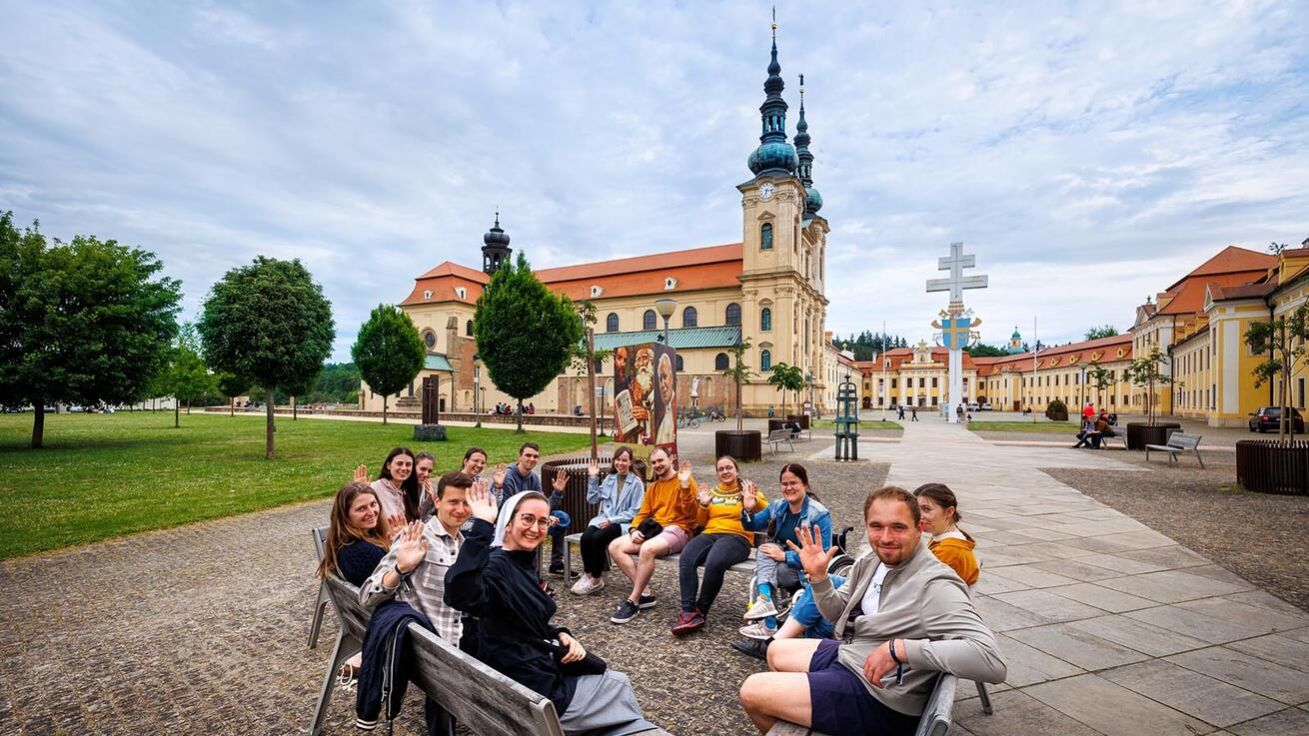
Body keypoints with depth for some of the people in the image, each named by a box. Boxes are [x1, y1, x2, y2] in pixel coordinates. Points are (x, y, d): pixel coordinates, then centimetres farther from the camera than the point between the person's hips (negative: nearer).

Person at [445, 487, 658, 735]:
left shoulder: (525, 562, 4)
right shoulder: (496, 565, -24)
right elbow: (460, 595, -47)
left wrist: (561, 635, -1)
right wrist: (481, 526, -50)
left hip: (540, 668, 8)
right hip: (531, 689, -8)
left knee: (616, 682, 18)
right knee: (618, 686, 10)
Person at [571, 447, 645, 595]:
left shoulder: (636, 483, -3)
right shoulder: (609, 479, 13)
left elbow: (634, 511, -8)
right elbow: (592, 499, 12)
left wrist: (612, 520, -15)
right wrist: (593, 478, 4)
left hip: (623, 523, -5)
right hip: (604, 518, 5)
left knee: (597, 538, -30)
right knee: (586, 537, -25)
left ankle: (596, 580, -14)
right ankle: (587, 574, -9)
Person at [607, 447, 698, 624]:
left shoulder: (685, 480, -2)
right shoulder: (653, 487, 20)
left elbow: (690, 513, -13)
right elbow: (642, 514, 17)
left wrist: (685, 485, -24)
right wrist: (635, 530, -4)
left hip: (678, 530, -7)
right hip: (654, 529, 8)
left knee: (647, 549, -37)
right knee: (614, 547, -12)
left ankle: (633, 602, -20)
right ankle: (645, 594, -10)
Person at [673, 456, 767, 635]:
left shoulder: (748, 489, 15)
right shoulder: (712, 492, 25)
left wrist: (754, 501, -15)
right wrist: (703, 505, 7)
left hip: (737, 537, -4)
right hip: (710, 534, 4)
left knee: (714, 563, -37)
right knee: (685, 559, -30)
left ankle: (700, 612, -21)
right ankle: (688, 612, -29)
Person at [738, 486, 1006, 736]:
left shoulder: (934, 585, -28)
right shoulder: (870, 562, -1)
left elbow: (992, 662, -38)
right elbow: (837, 614, 12)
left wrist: (898, 648, -39)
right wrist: (818, 575, -8)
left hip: (878, 698, -9)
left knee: (752, 693, -7)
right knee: (776, 652, 27)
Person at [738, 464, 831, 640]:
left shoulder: (820, 514, -17)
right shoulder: (778, 506, 1)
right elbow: (752, 526, 12)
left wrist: (785, 556, -26)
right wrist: (748, 510, -11)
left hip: (807, 571, -6)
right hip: (782, 564, 6)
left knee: (762, 571, -25)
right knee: (766, 549, -25)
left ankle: (767, 623, -17)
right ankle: (765, 600, -41)